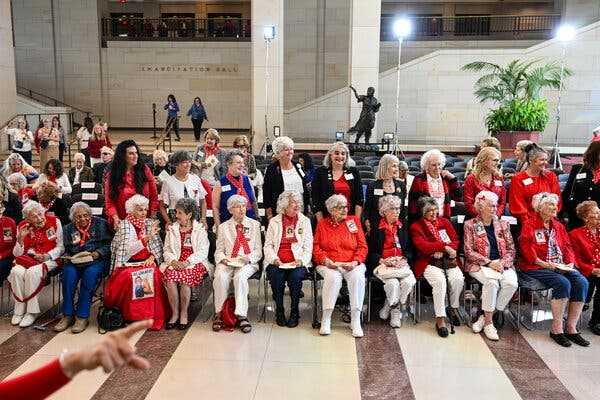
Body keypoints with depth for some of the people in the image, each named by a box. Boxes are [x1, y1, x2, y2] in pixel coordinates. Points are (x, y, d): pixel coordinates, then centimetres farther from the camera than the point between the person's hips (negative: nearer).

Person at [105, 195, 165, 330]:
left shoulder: (150, 223, 11)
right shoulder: (124, 225, 0)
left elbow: (158, 246, 13)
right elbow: (130, 247, -15)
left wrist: (152, 256, -7)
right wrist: (148, 237, -26)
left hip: (147, 262, 3)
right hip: (128, 263, -2)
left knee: (154, 275, -29)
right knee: (129, 276, -34)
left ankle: (152, 314, -17)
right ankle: (131, 313, -15)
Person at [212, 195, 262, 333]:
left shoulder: (254, 225, 14)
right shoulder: (223, 227, 16)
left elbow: (258, 251, 10)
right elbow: (219, 250, 14)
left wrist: (249, 258, -10)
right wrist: (222, 258, -8)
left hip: (247, 263, -1)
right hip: (227, 262, 1)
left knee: (240, 276, -34)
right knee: (220, 276, -31)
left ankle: (241, 315, -32)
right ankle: (219, 313, -21)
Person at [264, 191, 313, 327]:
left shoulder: (305, 221, 12)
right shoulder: (274, 221, 12)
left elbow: (308, 246, 7)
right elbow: (268, 245, 8)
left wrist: (301, 260, -10)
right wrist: (274, 259, -9)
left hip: (297, 263, 0)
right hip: (277, 263, 1)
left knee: (296, 276, -30)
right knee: (276, 276, -29)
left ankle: (294, 312, -13)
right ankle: (279, 311, -8)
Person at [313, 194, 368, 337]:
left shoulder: (354, 221, 13)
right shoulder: (322, 224, 13)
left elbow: (362, 246, 8)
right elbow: (316, 247, 7)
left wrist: (355, 261, -8)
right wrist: (325, 260, -11)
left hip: (352, 264, 1)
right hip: (329, 264, -1)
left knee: (357, 277, -32)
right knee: (333, 277, -34)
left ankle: (355, 320, -23)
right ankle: (326, 319, -23)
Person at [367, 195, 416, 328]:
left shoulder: (402, 227, 18)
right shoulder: (376, 228, 6)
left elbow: (408, 249, 18)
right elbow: (371, 252, 4)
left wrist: (404, 259, -3)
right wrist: (382, 260, -13)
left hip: (401, 263, 4)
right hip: (382, 264, -3)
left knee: (409, 282, -27)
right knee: (393, 283, -32)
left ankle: (389, 307, -7)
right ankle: (396, 311, -7)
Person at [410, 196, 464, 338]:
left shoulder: (445, 222, 17)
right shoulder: (416, 227, 4)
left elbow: (455, 241, 9)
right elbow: (423, 246, -11)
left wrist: (441, 250, -10)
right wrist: (444, 246, -15)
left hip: (448, 259, 4)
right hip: (428, 262, -4)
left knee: (458, 279, -24)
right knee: (439, 281, -31)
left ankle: (454, 308, 2)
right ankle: (440, 319, -24)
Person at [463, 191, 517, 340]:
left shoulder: (502, 224, 16)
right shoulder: (470, 225, 5)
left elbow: (511, 249, 11)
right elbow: (468, 251, -4)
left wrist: (503, 262, -9)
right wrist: (489, 262, -14)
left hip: (502, 264, 4)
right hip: (479, 264, -4)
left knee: (512, 283, -27)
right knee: (492, 281, -34)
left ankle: (485, 316, -13)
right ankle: (488, 322, -19)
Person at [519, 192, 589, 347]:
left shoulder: (558, 226, 21)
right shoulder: (529, 225, 0)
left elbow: (567, 246, 19)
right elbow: (527, 248, -10)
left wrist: (570, 262, 0)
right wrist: (544, 263, -18)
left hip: (561, 266, 6)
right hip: (537, 267, -6)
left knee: (582, 282, -21)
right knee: (562, 283, -31)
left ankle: (571, 328, -14)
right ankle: (556, 329, -20)